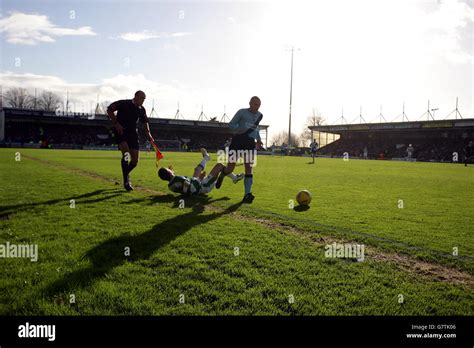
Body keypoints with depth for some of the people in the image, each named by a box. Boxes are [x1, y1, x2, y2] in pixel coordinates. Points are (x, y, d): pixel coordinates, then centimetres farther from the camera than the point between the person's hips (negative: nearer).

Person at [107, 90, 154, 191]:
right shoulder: (124, 103, -10)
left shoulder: (141, 109, 6)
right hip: (121, 132, -5)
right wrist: (116, 123, -15)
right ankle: (126, 181, -17)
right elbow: (109, 110, -6)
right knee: (126, 153, -27)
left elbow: (145, 121, 21)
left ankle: (126, 174, 30)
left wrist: (148, 133, 6)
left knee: (135, 160, 1)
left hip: (133, 133, 6)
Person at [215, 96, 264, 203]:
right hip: (238, 140, -3)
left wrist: (258, 138, 17)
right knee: (230, 168, -3)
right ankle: (222, 175, 34)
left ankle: (247, 194, -10)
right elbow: (231, 124, -2)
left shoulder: (259, 115, 14)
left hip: (250, 143, 4)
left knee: (249, 168, -8)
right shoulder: (242, 112, -2)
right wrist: (237, 130, -23)